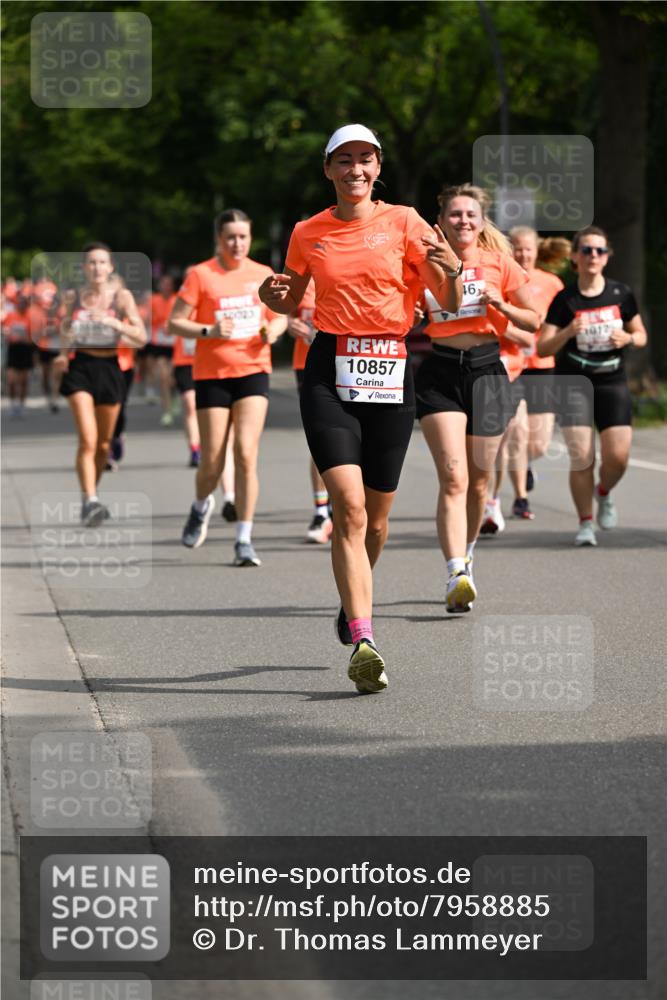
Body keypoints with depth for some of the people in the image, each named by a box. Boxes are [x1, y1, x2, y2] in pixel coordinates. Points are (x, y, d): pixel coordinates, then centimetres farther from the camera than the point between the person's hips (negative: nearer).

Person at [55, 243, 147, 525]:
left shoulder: (121, 296, -2)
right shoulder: (73, 296, 3)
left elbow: (141, 337, -9)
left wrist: (113, 322, -22)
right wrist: (62, 355, 2)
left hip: (109, 369, 1)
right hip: (80, 368, -1)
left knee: (103, 444, 12)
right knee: (88, 439, -19)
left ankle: (90, 498, 32)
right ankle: (90, 501, -23)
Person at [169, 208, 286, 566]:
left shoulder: (263, 275, 6)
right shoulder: (201, 275, -3)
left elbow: (279, 315, 20)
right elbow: (174, 323, -3)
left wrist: (274, 329, -3)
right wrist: (209, 331, -19)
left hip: (253, 372, 1)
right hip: (212, 374, -1)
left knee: (246, 455, -12)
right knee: (212, 464, 2)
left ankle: (244, 541, -7)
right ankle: (201, 506, 38)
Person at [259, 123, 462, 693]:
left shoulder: (404, 222, 3)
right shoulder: (308, 234, 8)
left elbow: (450, 303, 0)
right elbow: (293, 303, 22)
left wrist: (451, 270, -22)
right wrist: (274, 297, -1)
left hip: (390, 370, 1)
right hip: (330, 371, -1)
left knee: (377, 513, 9)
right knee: (349, 505, -16)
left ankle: (354, 600, 40)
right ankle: (363, 641, -21)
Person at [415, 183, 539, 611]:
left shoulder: (500, 264, 2)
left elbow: (533, 321, 8)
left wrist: (502, 306, -10)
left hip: (487, 371, 2)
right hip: (440, 373, -2)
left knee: (479, 481, 10)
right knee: (453, 477, -17)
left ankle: (466, 558, 34)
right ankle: (457, 576, -25)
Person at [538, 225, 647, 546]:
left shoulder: (621, 294, 2)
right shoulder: (565, 300, -4)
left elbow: (641, 336, 13)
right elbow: (543, 349, -6)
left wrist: (628, 338, -10)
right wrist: (568, 332, -24)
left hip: (613, 383, 2)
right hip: (574, 384, -2)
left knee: (617, 457, -8)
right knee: (581, 458, -11)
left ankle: (604, 493, 26)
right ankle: (585, 523, 7)